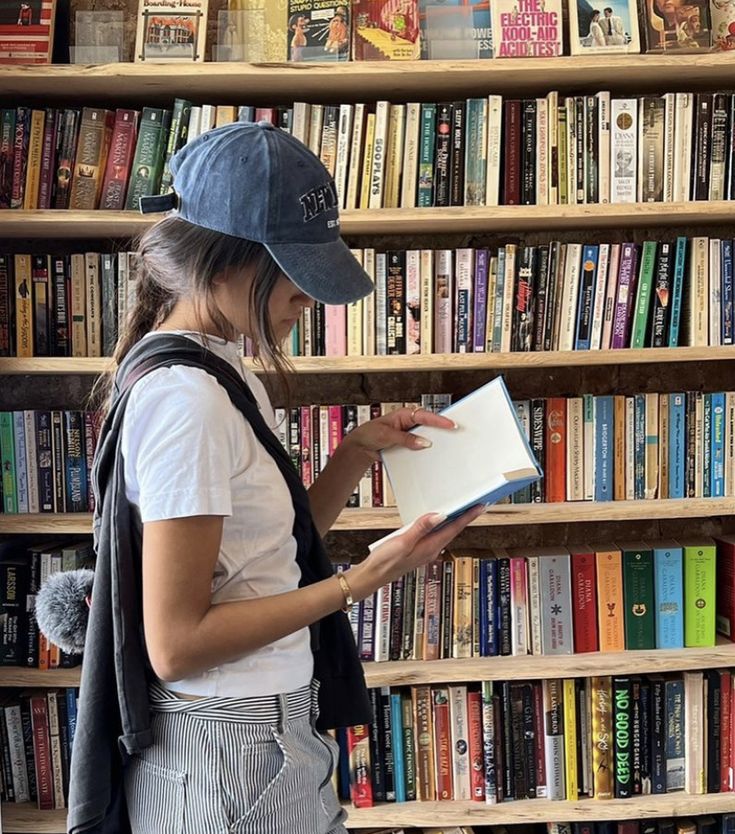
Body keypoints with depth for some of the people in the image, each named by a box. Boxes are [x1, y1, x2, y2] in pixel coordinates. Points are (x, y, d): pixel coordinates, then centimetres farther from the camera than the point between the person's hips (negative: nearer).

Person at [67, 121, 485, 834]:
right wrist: (362, 581, -22)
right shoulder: (185, 397, -22)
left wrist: (360, 450, 1)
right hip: (231, 753, -9)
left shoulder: (215, 372, 6)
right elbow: (176, 643, -23)